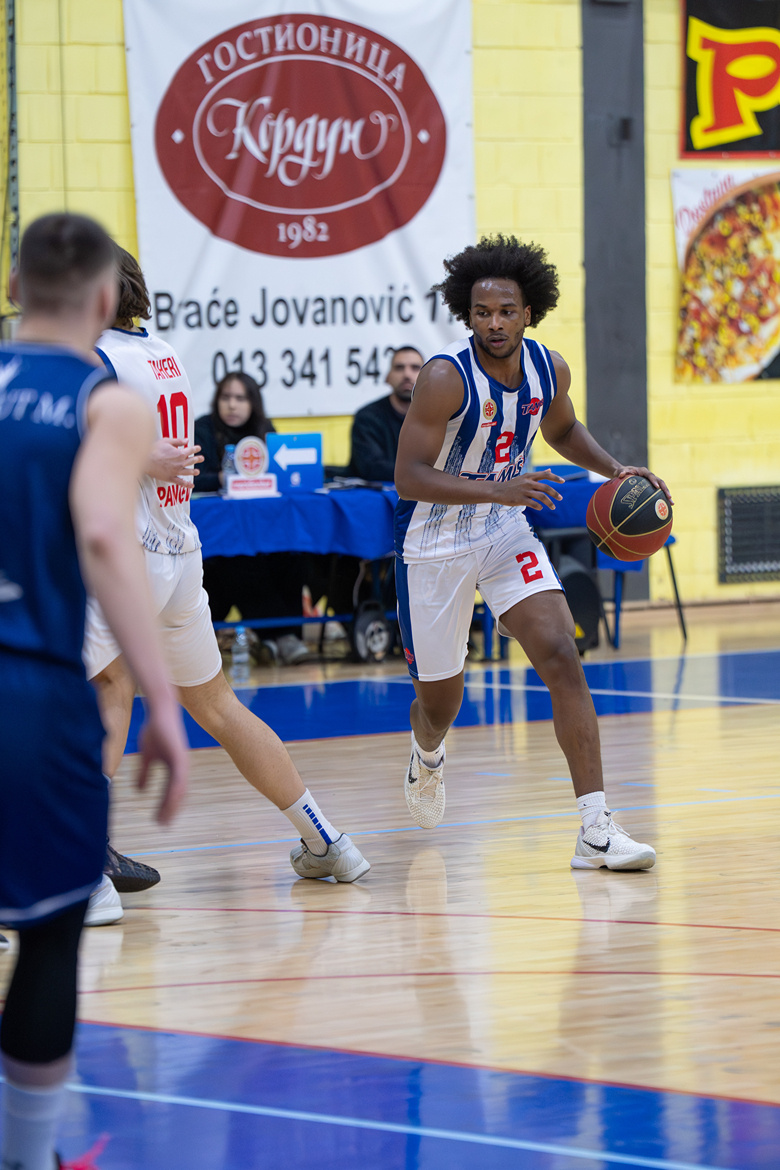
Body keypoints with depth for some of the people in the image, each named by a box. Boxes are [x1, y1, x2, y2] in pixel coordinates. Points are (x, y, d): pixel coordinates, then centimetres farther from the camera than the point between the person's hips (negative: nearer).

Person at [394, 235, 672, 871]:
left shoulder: (549, 368, -7)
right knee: (440, 698, 10)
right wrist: (497, 489, -38)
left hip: (507, 532, 3)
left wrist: (615, 469, -1)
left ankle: (596, 831, -21)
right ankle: (427, 754, 51)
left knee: (563, 658, -17)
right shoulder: (446, 377, -24)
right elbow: (409, 479, -27)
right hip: (436, 544, -3)